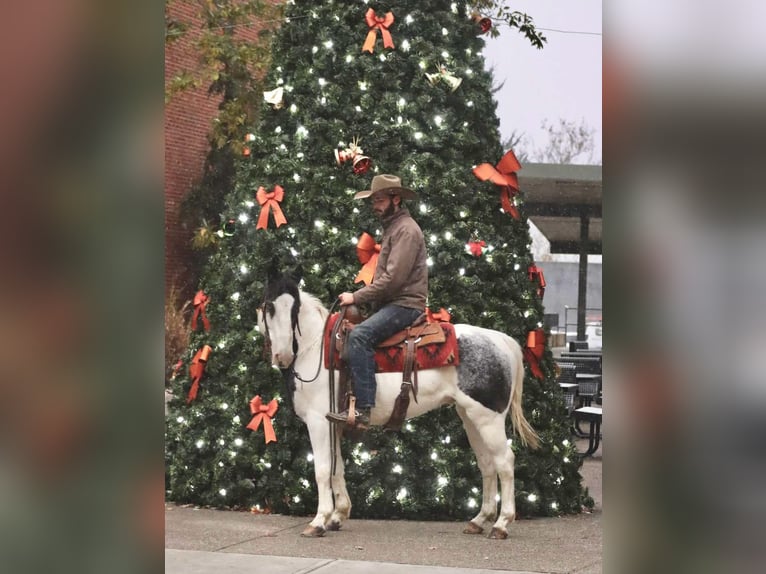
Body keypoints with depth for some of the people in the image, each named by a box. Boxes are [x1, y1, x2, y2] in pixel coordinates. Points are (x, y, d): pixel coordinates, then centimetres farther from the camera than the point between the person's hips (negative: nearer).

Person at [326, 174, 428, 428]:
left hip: (405, 304, -11)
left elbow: (393, 278, -20)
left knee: (359, 335, -29)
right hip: (390, 302, 11)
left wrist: (357, 297, -16)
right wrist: (358, 298, 10)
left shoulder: (406, 230, -12)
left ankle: (362, 409, -35)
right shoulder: (392, 227, 20)